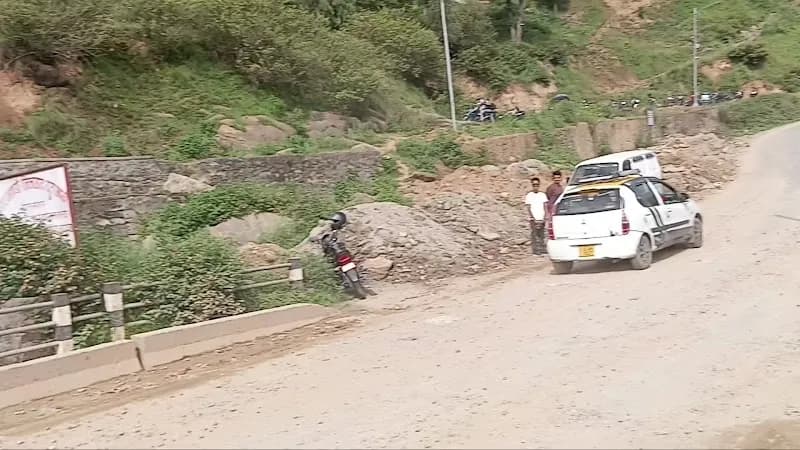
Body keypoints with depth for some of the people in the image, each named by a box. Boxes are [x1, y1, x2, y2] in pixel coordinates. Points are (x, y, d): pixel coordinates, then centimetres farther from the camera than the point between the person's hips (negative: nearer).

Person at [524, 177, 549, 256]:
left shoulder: (543, 195, 11)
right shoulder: (529, 196, 2)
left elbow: (545, 207, 8)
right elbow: (528, 208, -2)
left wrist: (544, 217, -5)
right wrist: (534, 219, -9)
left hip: (541, 219, 3)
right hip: (533, 219, -3)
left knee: (542, 235, 3)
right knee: (535, 235, -6)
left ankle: (543, 250, 7)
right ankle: (536, 250, -4)